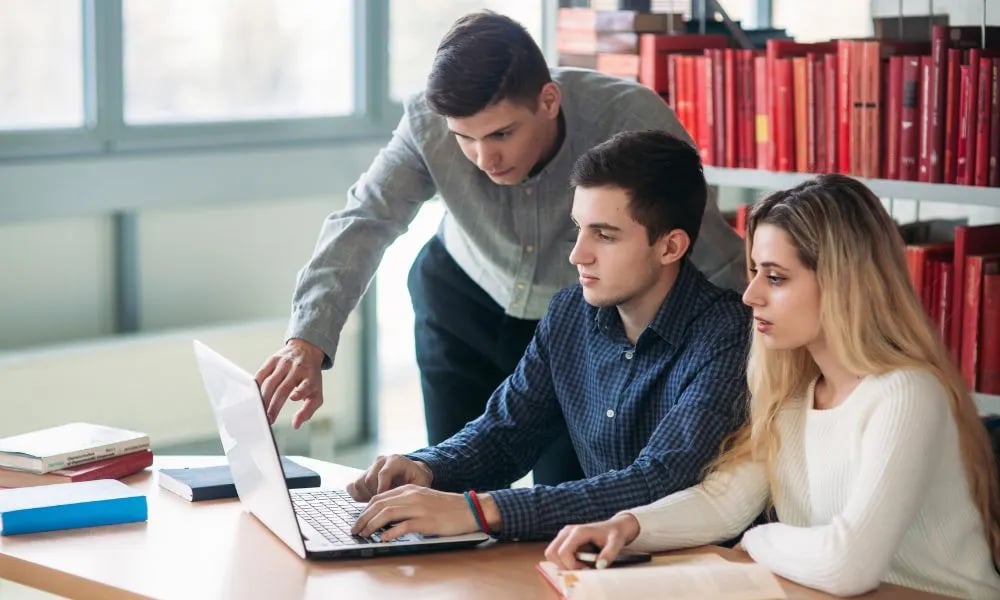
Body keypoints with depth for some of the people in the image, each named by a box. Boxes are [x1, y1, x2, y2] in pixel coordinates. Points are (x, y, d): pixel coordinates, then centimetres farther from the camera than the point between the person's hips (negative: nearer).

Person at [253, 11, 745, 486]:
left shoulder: (632, 121, -33)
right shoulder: (428, 122, -27)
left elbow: (719, 265, -27)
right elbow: (364, 222, -30)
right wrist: (308, 341, -45)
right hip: (464, 301, 2)